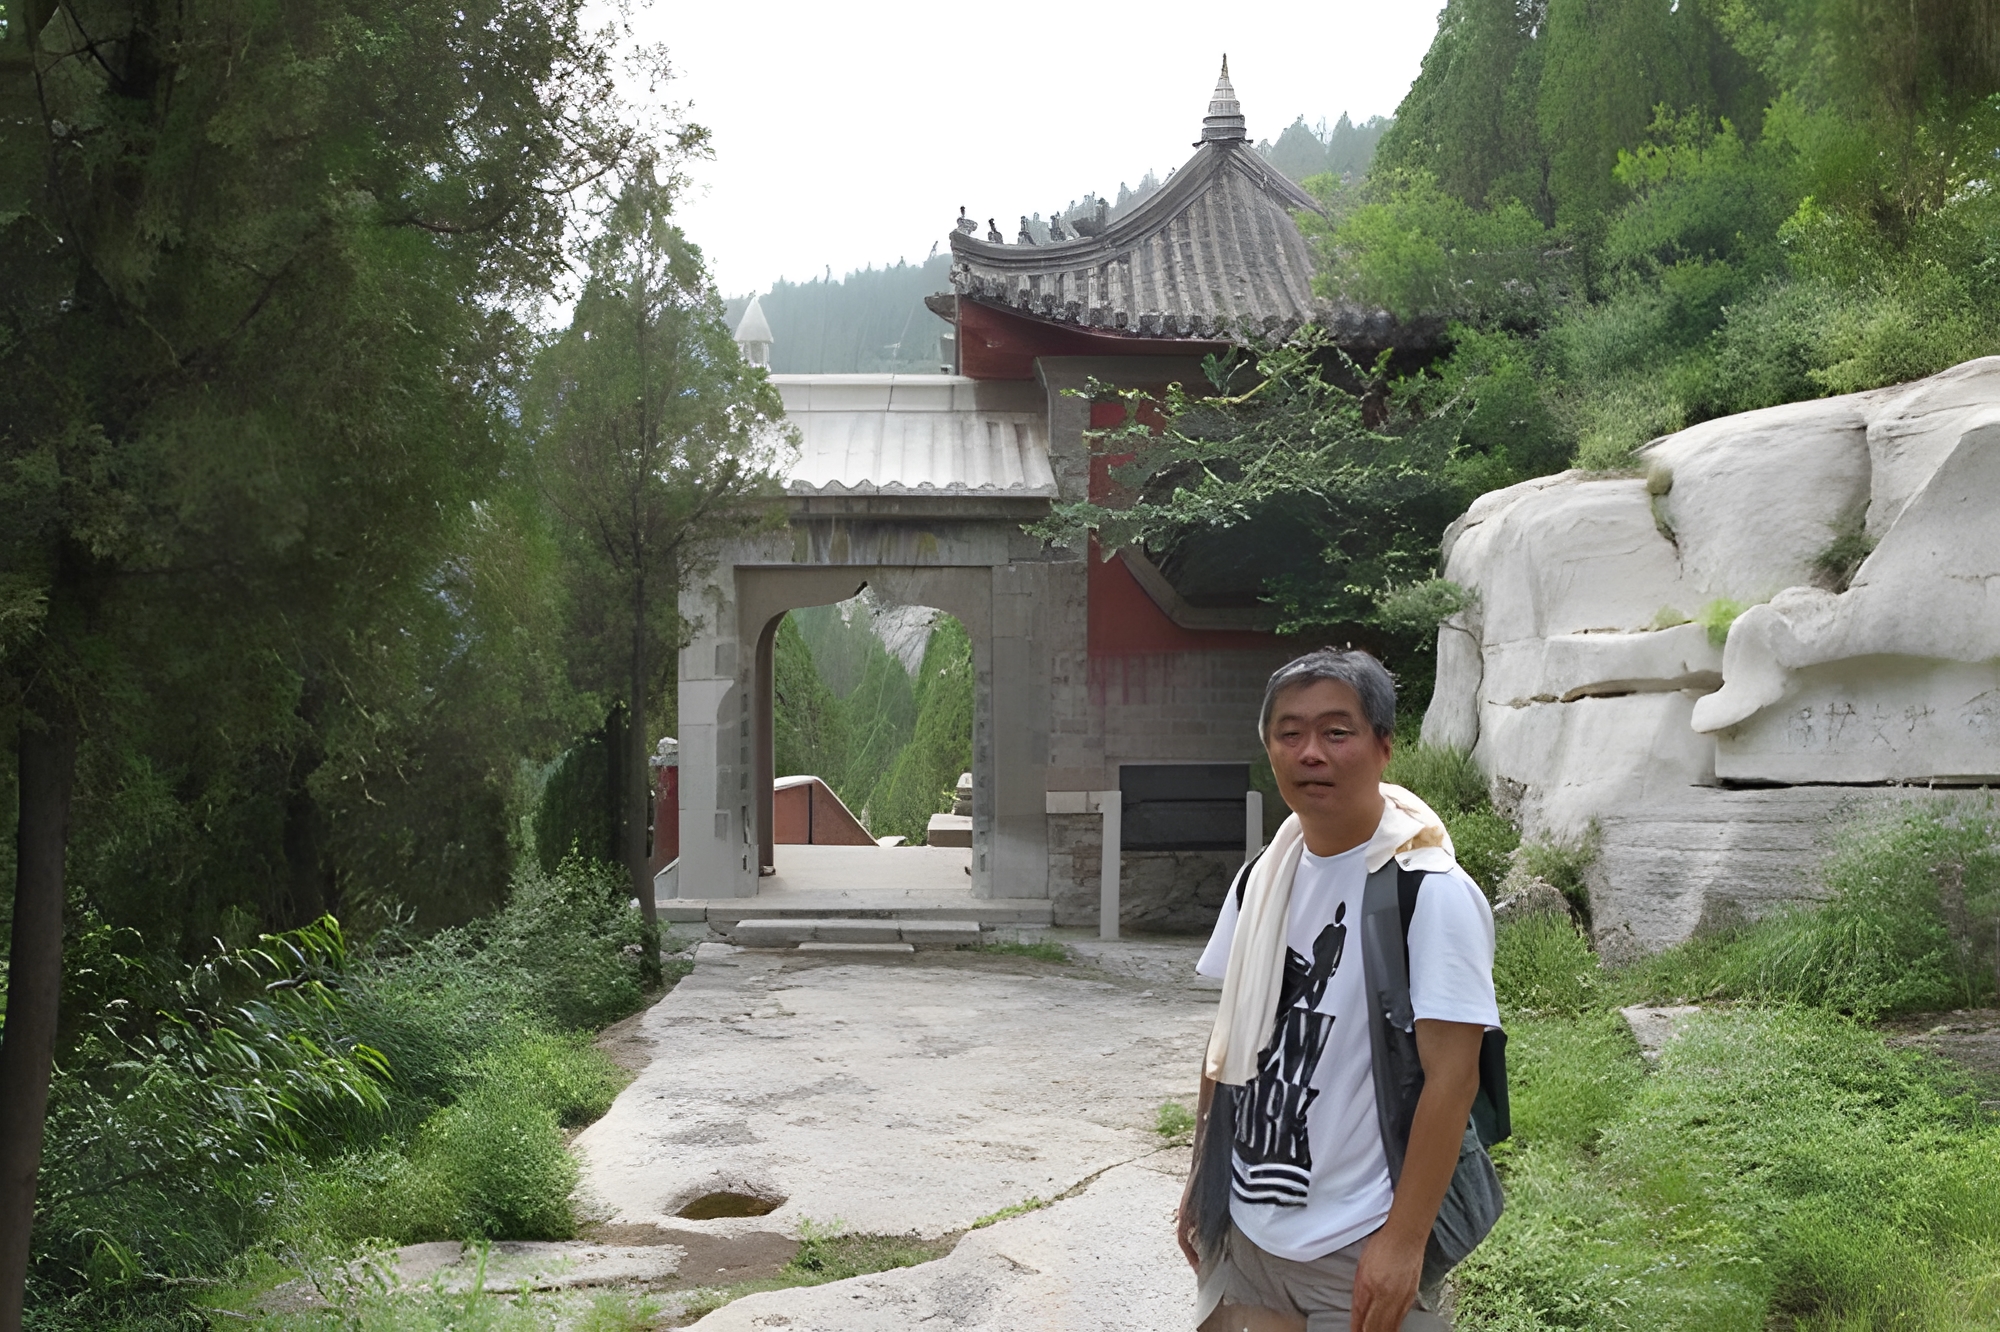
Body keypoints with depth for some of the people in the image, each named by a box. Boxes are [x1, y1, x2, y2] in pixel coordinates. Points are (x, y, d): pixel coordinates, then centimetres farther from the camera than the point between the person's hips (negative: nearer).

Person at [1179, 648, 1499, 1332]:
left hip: (1359, 1250, -6)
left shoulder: (1430, 892, -16)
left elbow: (1452, 1078, -17)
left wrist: (1405, 1241, -19)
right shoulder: (1261, 880, 4)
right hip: (1246, 1228, 6)